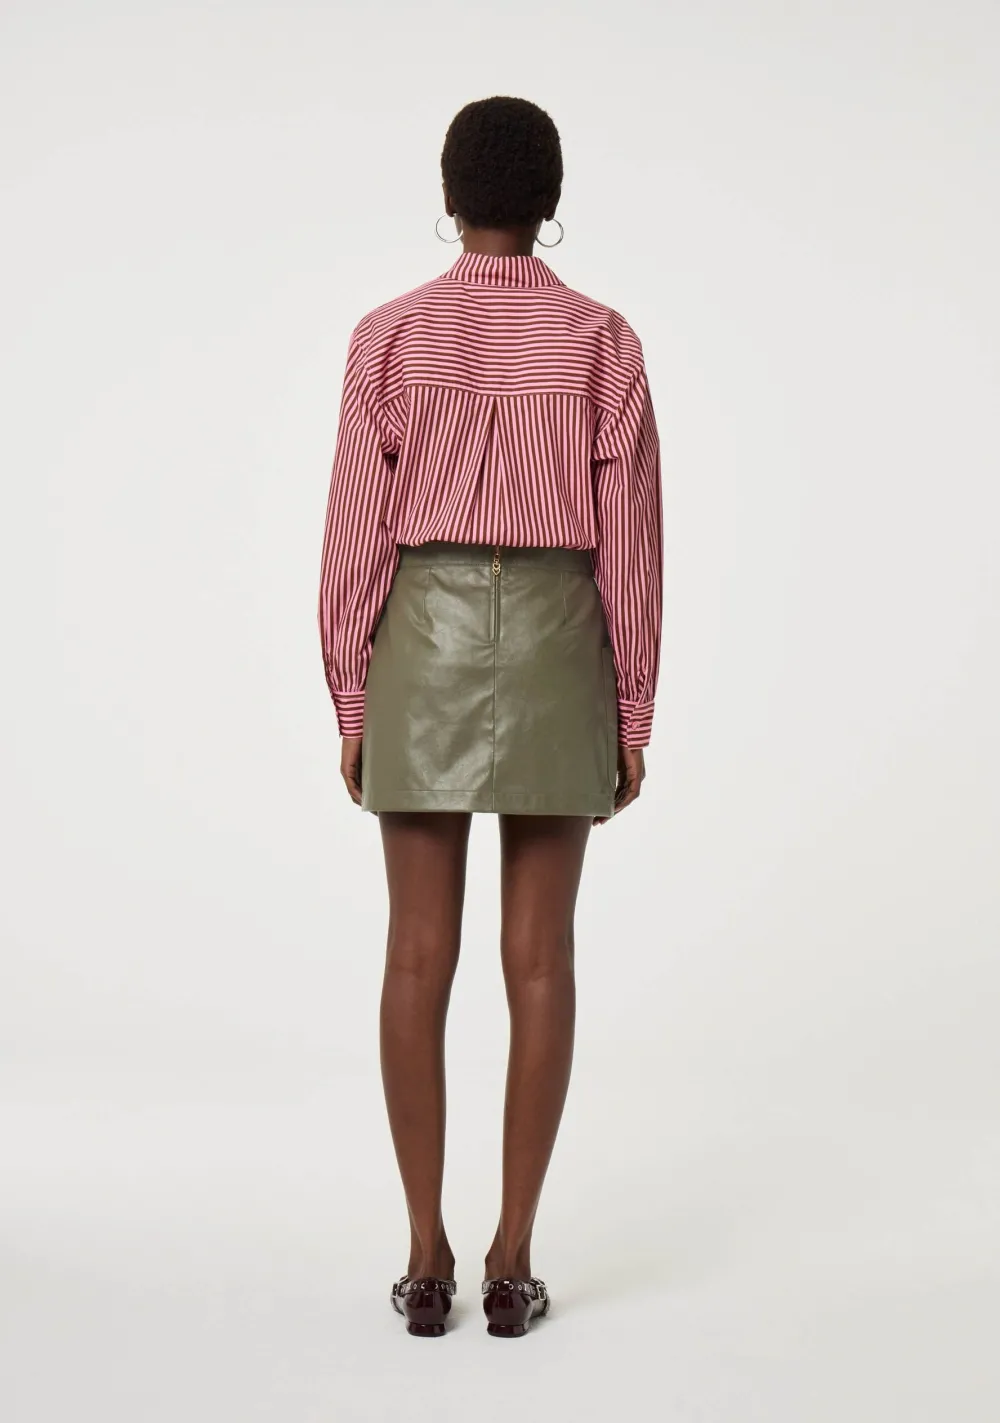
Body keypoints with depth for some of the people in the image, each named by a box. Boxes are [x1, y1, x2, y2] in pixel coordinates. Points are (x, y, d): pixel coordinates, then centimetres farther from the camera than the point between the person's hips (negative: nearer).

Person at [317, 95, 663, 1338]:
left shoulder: (388, 336, -2)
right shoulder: (603, 342, -1)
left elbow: (357, 532, -4)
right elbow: (629, 543, -2)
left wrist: (350, 704, 4)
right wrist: (633, 714, 4)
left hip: (426, 648, 0)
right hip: (557, 652, 0)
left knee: (419, 953, 4)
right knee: (541, 956, 4)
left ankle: (427, 1258, 7)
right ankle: (512, 1261, 6)